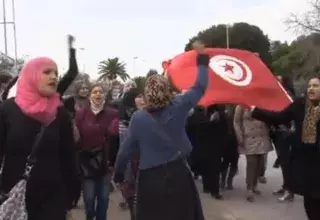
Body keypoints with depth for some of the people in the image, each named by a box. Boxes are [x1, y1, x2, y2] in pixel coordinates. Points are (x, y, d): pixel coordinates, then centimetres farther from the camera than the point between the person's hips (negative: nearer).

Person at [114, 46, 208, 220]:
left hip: (150, 178, -1)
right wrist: (202, 61, 18)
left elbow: (126, 149, -3)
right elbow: (200, 87, 5)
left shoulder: (138, 118, -7)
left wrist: (118, 173, 11)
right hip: (178, 173, 1)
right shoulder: (178, 107, -6)